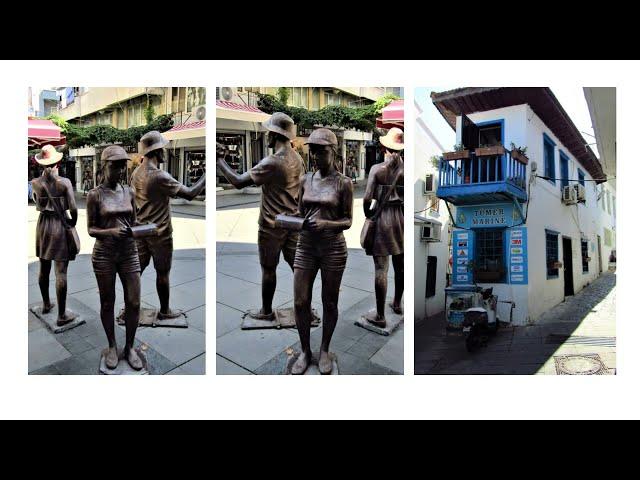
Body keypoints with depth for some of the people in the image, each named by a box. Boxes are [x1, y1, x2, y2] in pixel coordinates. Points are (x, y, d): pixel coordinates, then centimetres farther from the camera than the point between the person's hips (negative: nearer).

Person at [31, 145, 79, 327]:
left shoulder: (35, 183, -2)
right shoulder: (64, 182, -14)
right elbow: (73, 209, -13)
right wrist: (73, 223, 6)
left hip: (43, 225, 5)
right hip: (61, 225, -5)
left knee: (44, 268, 19)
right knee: (61, 272, -3)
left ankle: (46, 304, 37)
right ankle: (62, 315, 2)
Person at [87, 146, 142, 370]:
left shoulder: (129, 192, 6)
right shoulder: (95, 194, -4)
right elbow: (91, 229, -2)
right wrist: (111, 231, -20)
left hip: (129, 252, 3)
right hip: (104, 253, -2)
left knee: (134, 303, 1)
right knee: (107, 303, 9)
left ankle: (129, 347, 18)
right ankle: (112, 346, 27)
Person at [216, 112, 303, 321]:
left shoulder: (272, 162, -23)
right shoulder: (296, 157, 3)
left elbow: (238, 182, -21)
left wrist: (219, 159, -10)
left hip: (272, 225, -7)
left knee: (268, 268, 9)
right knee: (296, 264, 13)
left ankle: (266, 311, 24)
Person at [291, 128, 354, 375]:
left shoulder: (344, 183, -4)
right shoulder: (306, 180, 7)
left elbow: (348, 221, -4)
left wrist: (325, 223, -21)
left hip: (333, 248, -3)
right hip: (306, 246, 3)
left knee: (329, 302, 9)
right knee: (300, 302, 3)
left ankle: (324, 350, 27)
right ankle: (305, 351, 22)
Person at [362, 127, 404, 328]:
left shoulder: (377, 169, -10)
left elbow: (367, 198, -13)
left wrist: (368, 214, 4)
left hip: (382, 219, -4)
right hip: (401, 218, 4)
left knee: (381, 269, 0)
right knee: (400, 265, 19)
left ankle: (380, 316, 7)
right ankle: (397, 303, 37)